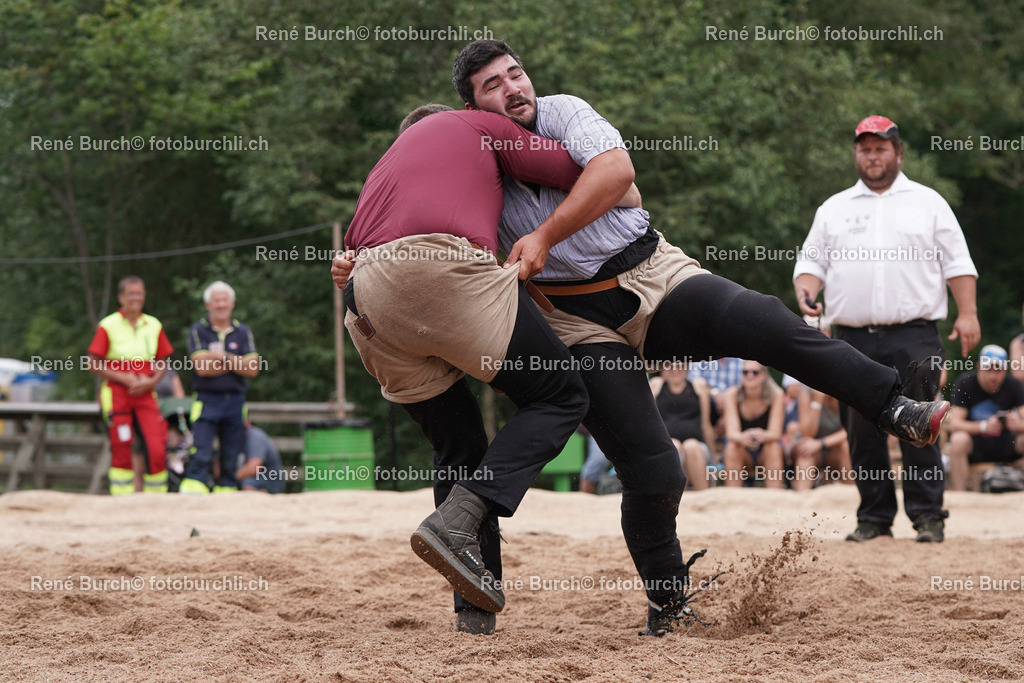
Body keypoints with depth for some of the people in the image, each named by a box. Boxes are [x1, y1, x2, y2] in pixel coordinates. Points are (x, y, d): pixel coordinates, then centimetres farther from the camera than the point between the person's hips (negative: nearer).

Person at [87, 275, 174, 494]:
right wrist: (123, 378, -12)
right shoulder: (108, 326, -3)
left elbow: (162, 362, 16)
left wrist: (151, 381, -3)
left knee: (156, 449, -9)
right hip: (116, 394, -3)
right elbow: (93, 365, -3)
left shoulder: (154, 326, 9)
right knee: (121, 450, -1)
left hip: (145, 394, 3)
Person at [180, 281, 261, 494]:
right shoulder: (198, 330, 2)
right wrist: (234, 363, -9)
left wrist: (223, 357, -11)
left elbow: (252, 369, -2)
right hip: (207, 400, -3)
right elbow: (201, 367, -11)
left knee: (231, 459, 4)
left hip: (235, 402, 3)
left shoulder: (243, 332, 9)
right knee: (200, 456, -14)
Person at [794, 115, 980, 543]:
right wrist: (806, 289, -7)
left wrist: (967, 313, -5)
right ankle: (874, 518, 9)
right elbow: (811, 261, 16)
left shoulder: (927, 202, 11)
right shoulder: (833, 209, 18)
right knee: (863, 434, 2)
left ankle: (928, 516, -2)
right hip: (854, 339, 3)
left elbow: (957, 262, 7)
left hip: (914, 337, -2)